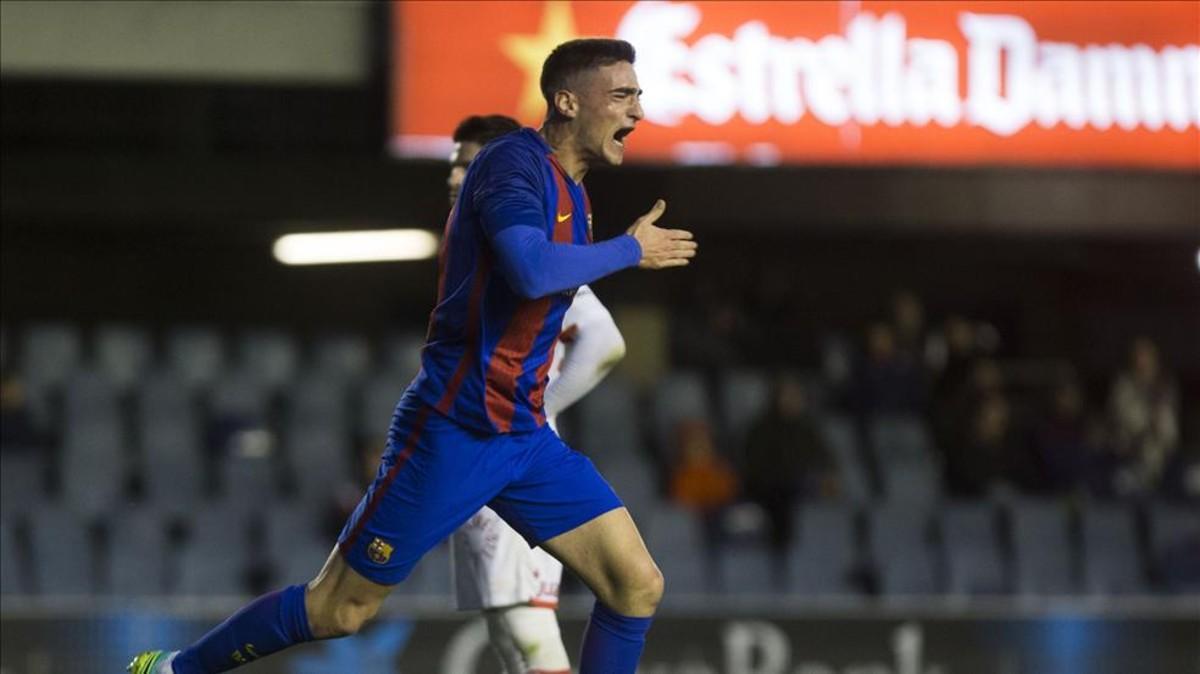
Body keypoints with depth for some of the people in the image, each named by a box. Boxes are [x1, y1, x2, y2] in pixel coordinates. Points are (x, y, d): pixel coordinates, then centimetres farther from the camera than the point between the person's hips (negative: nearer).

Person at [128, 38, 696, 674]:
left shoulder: (569, 190, 13)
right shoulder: (515, 162, -15)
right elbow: (532, 271, -32)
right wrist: (630, 249, -21)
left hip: (523, 437, 8)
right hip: (451, 431, -8)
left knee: (637, 585, -4)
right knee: (339, 609, 1)